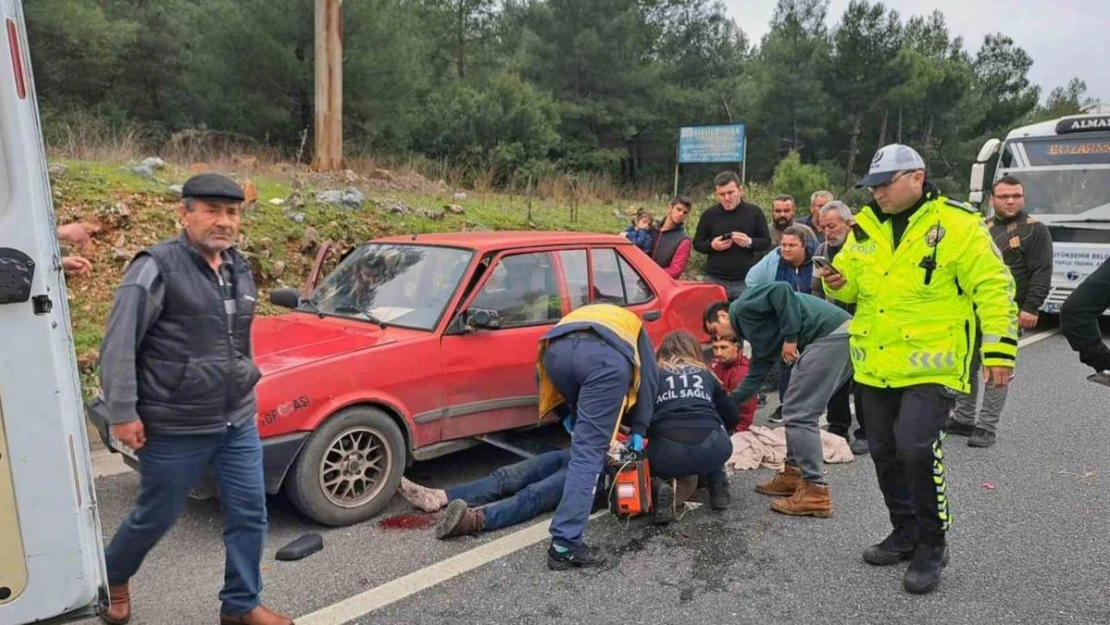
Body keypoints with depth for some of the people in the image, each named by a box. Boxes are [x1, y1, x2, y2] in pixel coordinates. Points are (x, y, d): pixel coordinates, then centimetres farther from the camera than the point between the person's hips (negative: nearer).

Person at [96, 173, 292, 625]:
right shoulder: (157, 267, -14)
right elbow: (119, 345, -15)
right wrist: (122, 413, -18)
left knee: (249, 515, 7)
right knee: (157, 517, 13)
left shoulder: (240, 269, 9)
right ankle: (112, 579, 43)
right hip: (175, 429, -6)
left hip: (238, 422, 6)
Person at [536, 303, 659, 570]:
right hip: (607, 356, -3)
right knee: (588, 451, -5)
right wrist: (639, 429, 24)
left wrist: (568, 412, 36)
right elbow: (647, 376, 27)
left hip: (557, 350, 3)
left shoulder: (580, 315, 49)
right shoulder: (631, 323, 43)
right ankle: (565, 545, -10)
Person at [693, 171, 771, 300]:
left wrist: (749, 242, -15)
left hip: (746, 281, 0)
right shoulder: (709, 214, 4)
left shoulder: (755, 212, 3)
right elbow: (697, 243, 10)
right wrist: (712, 246, -11)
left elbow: (767, 242, 5)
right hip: (715, 280, 1)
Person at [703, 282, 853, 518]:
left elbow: (781, 291, -14)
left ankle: (815, 492, -5)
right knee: (797, 411, 19)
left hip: (831, 336, -10)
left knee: (799, 415, -7)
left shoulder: (741, 308, 2)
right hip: (840, 337, 10)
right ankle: (793, 474, 26)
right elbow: (754, 378, 32)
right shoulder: (757, 335, 28)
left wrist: (790, 336, -12)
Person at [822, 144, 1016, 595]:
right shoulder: (866, 226, 8)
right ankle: (905, 533, 32)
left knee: (916, 448, -16)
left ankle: (932, 546, 6)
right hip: (875, 365, 6)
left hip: (931, 366, -6)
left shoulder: (958, 224, -8)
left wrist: (999, 351, -13)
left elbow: (993, 289, -8)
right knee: (885, 452, 13)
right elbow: (852, 285, 17)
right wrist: (837, 283, -6)